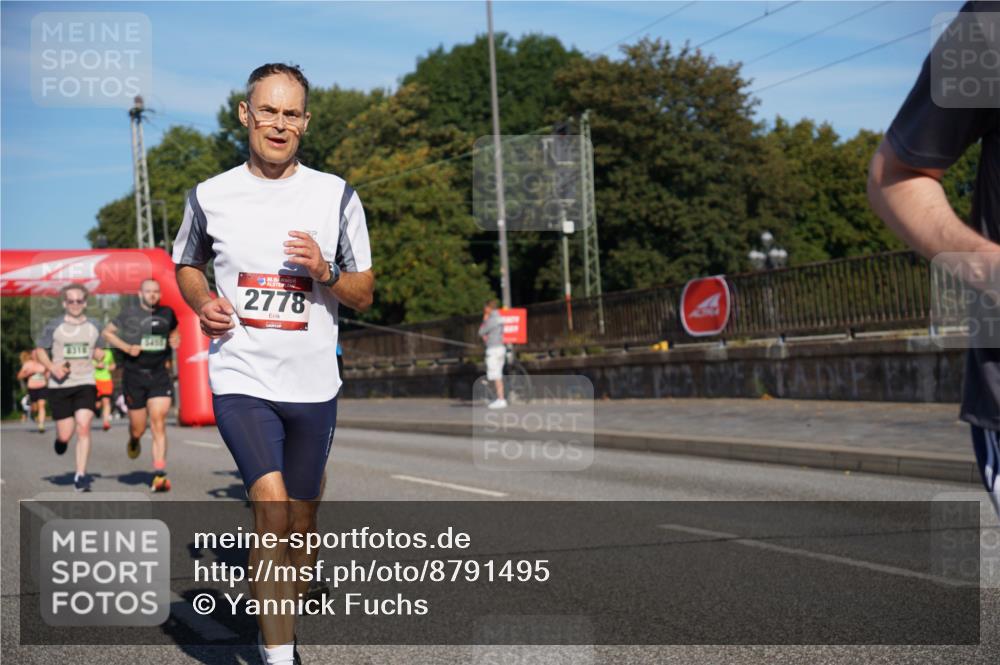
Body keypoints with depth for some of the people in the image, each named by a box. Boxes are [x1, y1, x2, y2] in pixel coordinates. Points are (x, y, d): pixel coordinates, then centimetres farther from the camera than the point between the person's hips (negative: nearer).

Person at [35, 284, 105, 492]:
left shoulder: (93, 326, 8)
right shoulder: (54, 326, 0)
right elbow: (40, 350, 7)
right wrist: (53, 367, -10)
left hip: (85, 383, 1)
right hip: (60, 385, -1)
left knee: (83, 428, -16)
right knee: (65, 435, 1)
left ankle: (80, 476, -11)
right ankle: (60, 438, 41)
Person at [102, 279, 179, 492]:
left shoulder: (167, 313, 8)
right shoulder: (129, 314, -3)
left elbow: (174, 330, 28)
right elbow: (107, 332, 4)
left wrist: (175, 340, 6)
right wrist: (126, 347, -10)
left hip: (159, 376, 2)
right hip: (134, 376, -1)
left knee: (158, 425, -12)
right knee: (139, 428, 7)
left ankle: (159, 475, -15)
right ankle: (133, 441, 46)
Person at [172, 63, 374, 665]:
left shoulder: (337, 196, 1)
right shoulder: (209, 196, 1)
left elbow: (364, 295, 6)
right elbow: (187, 265, 19)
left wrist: (324, 273, -15)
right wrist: (203, 304, -3)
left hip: (314, 385, 2)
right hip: (241, 379, -2)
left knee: (301, 525, 12)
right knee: (273, 511, -21)